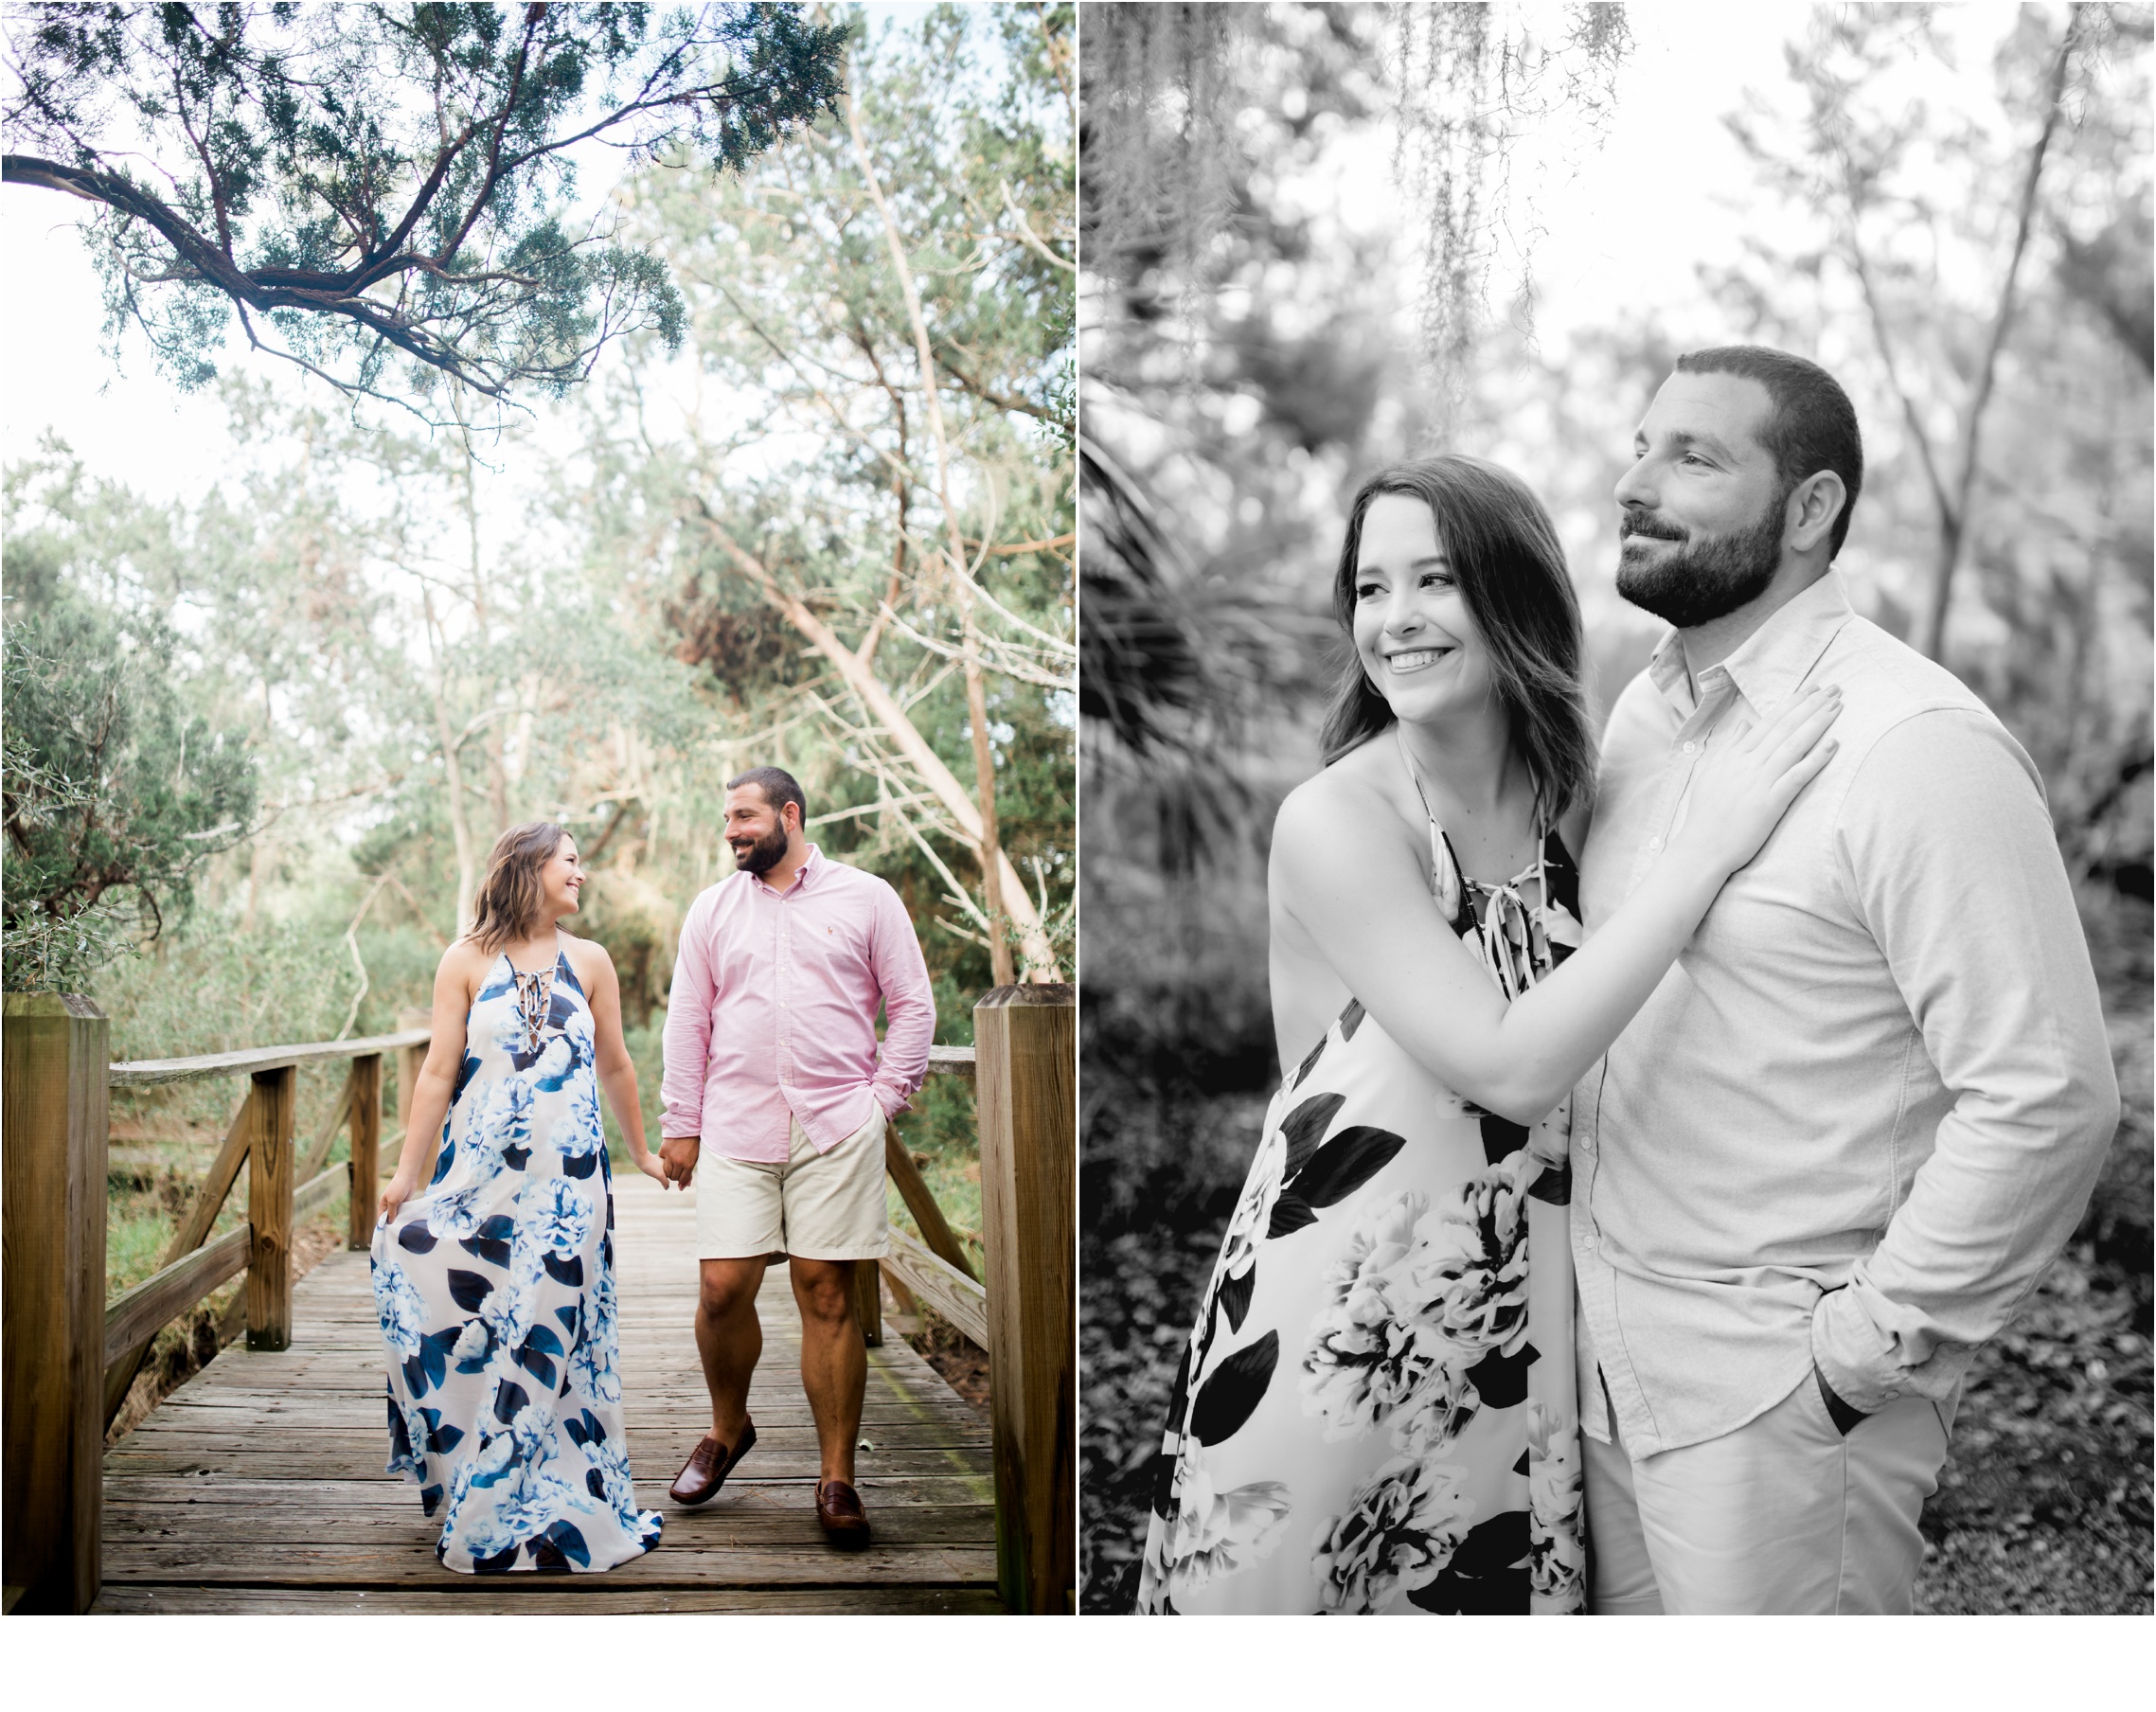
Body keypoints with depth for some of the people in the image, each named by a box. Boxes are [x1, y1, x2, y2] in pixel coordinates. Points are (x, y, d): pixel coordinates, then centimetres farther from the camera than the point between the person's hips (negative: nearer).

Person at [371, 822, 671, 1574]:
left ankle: (548, 1501, 15)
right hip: (480, 1169, -1)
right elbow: (438, 1072, 0)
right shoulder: (467, 962, 1)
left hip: (566, 1176, 1)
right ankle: (473, 1481, 15)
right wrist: (407, 1173, -3)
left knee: (549, 1330, 2)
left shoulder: (589, 962, 8)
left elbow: (615, 1067, 17)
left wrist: (641, 1153, 23)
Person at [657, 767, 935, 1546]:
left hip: (836, 1128, -2)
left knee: (827, 1296, -1)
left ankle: (837, 1480, 7)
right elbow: (687, 1022, 13)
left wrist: (885, 1097, -1)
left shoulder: (866, 897, 5)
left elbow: (912, 1006, 6)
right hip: (736, 1129, 2)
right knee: (722, 1287, -4)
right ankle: (727, 1430, 24)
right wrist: (680, 1124, 9)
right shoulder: (712, 909, 13)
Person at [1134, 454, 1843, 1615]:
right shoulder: (1333, 822, -16)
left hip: (1515, 1314, 5)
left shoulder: (1571, 792, 1)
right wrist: (1704, 852, -22)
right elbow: (1510, 1066, -23)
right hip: (1335, 1328, -5)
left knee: (1498, 1596, 15)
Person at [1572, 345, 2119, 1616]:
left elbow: (2050, 1099, -20)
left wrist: (1871, 1337, -14)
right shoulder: (1641, 712, 7)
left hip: (1781, 1382, -7)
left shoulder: (1920, 748, -18)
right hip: (1612, 1357, 7)